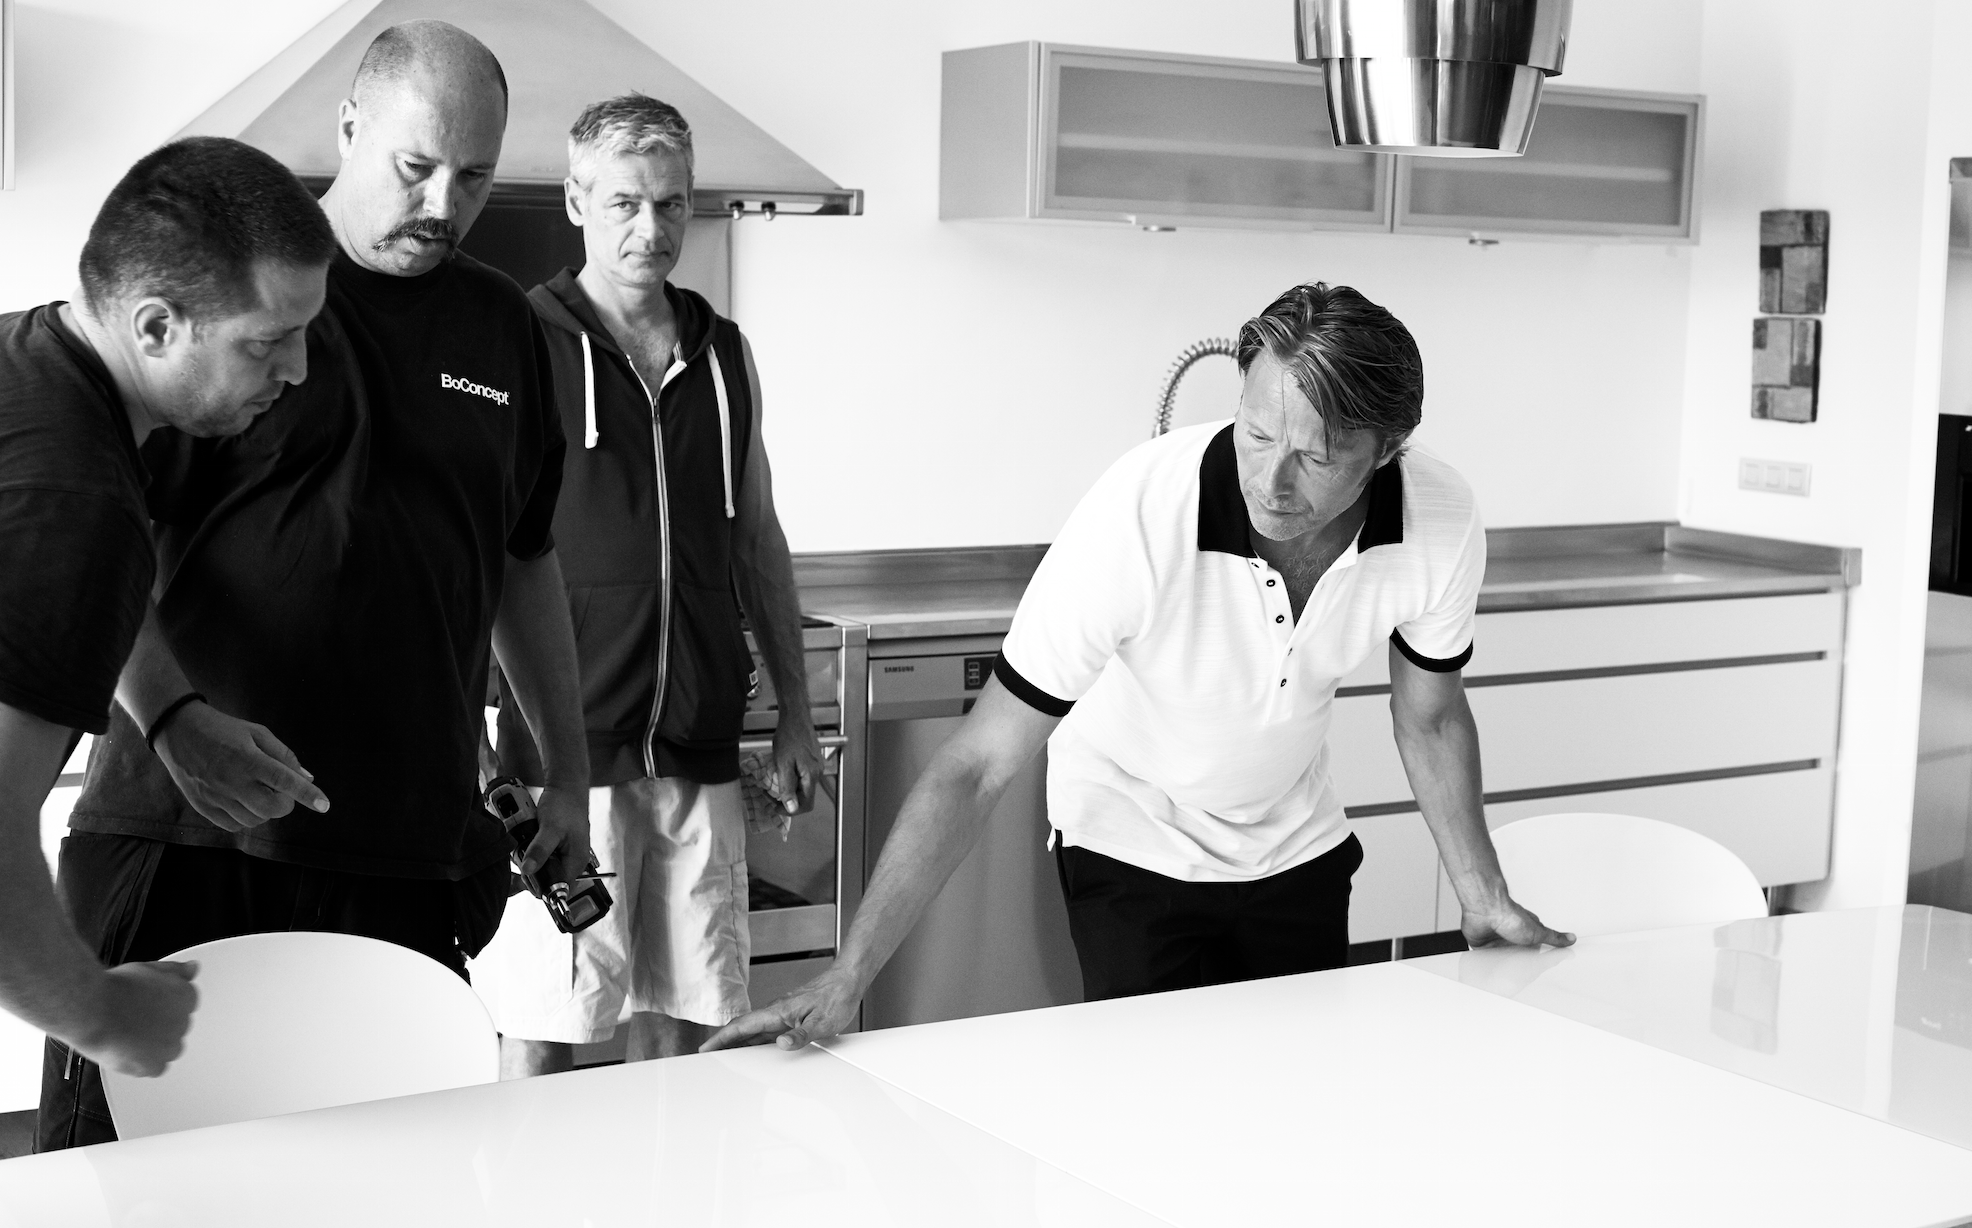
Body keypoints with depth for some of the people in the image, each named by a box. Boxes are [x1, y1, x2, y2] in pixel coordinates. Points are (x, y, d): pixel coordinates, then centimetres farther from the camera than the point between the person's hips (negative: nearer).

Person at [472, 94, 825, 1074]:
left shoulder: (723, 352, 11)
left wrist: (796, 717, 15)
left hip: (699, 749, 4)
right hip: (562, 743, -4)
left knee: (683, 1020, 10)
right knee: (543, 1028, 0)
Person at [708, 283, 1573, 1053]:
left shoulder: (1442, 522, -23)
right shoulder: (1138, 516, -34)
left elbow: (1429, 715, 0)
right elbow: (977, 765, -31)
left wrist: (1485, 899, 1)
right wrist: (847, 979, -35)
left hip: (1297, 852, 4)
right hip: (1134, 850, -4)